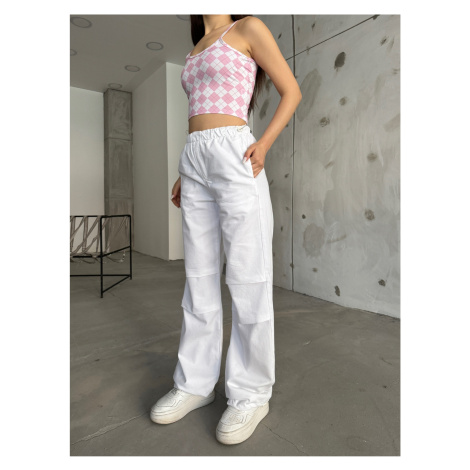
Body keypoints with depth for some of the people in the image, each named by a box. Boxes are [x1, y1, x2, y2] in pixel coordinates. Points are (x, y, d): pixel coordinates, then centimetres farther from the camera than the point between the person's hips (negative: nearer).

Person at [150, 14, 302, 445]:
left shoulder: (248, 28, 10)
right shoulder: (196, 50, 28)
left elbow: (292, 91, 5)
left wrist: (264, 143, -11)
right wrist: (185, 174, 16)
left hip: (234, 156, -7)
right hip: (195, 160, 7)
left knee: (247, 278, -6)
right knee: (199, 278, 5)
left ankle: (251, 393, 8)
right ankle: (196, 382, 17)